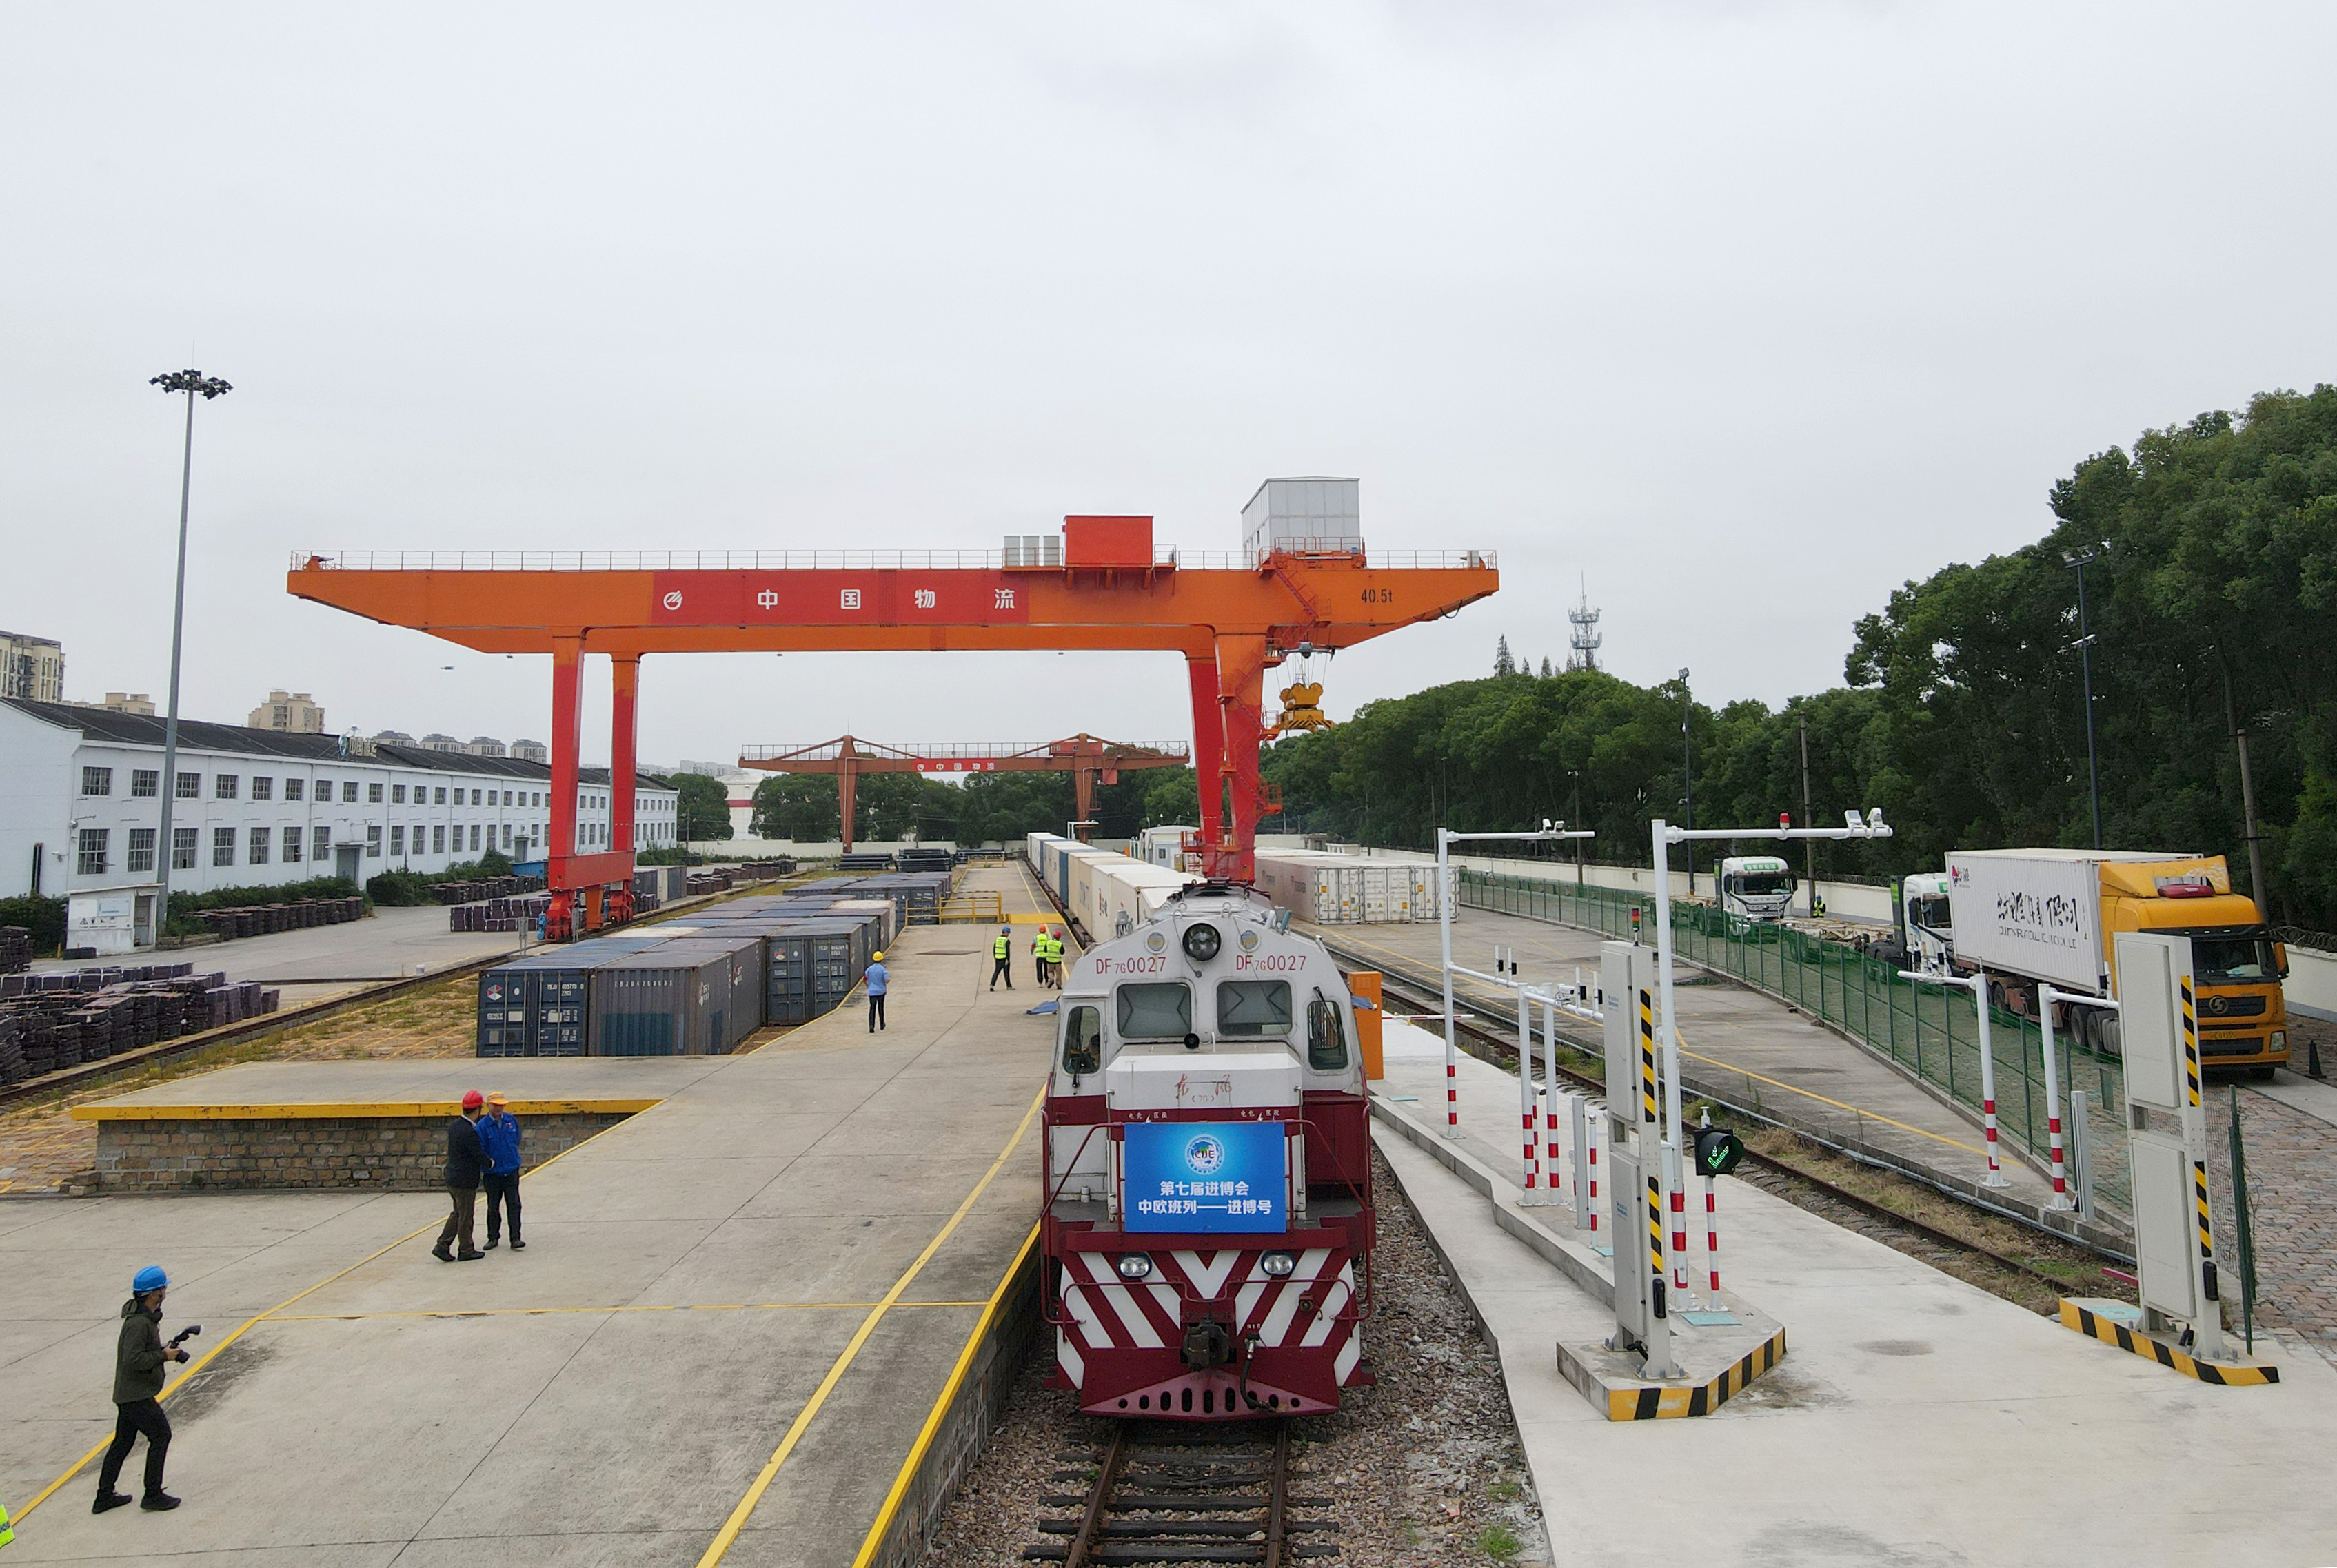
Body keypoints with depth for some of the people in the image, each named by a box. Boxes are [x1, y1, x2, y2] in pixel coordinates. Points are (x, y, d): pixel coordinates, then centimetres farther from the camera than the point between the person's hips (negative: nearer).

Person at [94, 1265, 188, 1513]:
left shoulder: (147, 1317, 9)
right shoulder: (139, 1323, -24)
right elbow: (134, 1360, -28)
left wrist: (165, 1350, 4)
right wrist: (164, 1356, -19)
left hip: (127, 1393, 10)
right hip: (137, 1395, -10)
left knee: (122, 1442, 17)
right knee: (160, 1435, -3)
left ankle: (104, 1497, 26)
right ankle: (153, 1495, 4)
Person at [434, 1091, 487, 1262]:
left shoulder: (453, 1126, 4)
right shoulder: (470, 1132, -24)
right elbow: (479, 1156, -19)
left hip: (452, 1178, 8)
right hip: (465, 1181, -8)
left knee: (457, 1213, 20)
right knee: (465, 1216, 5)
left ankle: (442, 1246, 17)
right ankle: (466, 1251, 16)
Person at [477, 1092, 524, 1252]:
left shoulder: (511, 1120, 2)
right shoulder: (482, 1125, -10)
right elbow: (480, 1150, -9)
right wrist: (488, 1162, -14)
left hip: (511, 1171, 2)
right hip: (492, 1173, -2)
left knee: (514, 1205, -1)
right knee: (493, 1207, 10)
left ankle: (515, 1239, 2)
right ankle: (493, 1238, 23)